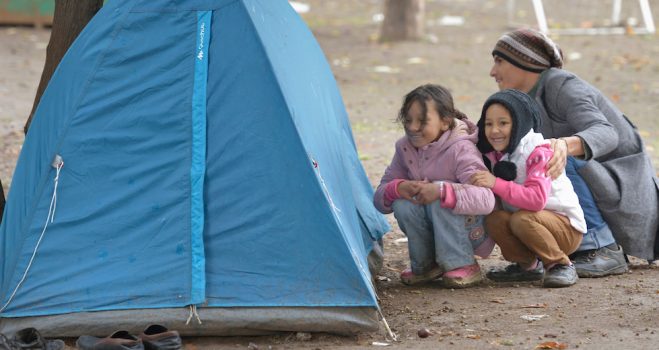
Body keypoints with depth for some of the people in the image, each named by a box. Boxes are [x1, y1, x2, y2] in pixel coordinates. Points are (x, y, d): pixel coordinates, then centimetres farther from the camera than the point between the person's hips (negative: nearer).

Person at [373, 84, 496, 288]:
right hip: (429, 232, 5)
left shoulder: (460, 150, -21)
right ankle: (425, 266, -2)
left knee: (440, 198, -33)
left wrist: (441, 190, -45)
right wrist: (397, 188, -24)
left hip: (472, 232, -5)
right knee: (403, 204, -24)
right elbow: (380, 198, 0)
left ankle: (464, 267, -18)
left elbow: (486, 200, -35)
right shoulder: (405, 148, -2)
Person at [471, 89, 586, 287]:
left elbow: (537, 199, -34)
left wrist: (496, 184, -36)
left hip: (566, 227, -6)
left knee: (522, 219, -34)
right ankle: (528, 265, 0)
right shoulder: (495, 155, 3)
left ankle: (561, 265, -14)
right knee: (494, 219, -22)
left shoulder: (539, 152, -20)